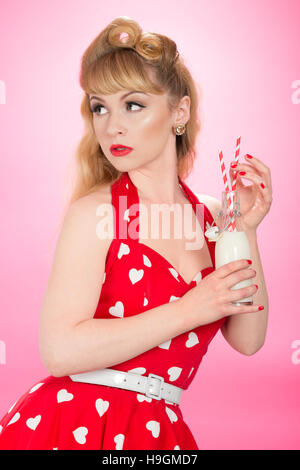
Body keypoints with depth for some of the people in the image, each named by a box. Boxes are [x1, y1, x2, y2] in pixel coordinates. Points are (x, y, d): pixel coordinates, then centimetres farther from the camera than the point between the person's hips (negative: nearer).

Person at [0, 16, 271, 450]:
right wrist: (188, 312, -18)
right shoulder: (94, 211, -10)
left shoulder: (209, 215, 4)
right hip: (73, 425, -4)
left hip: (158, 429, 4)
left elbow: (247, 340, 2)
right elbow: (60, 350, -19)